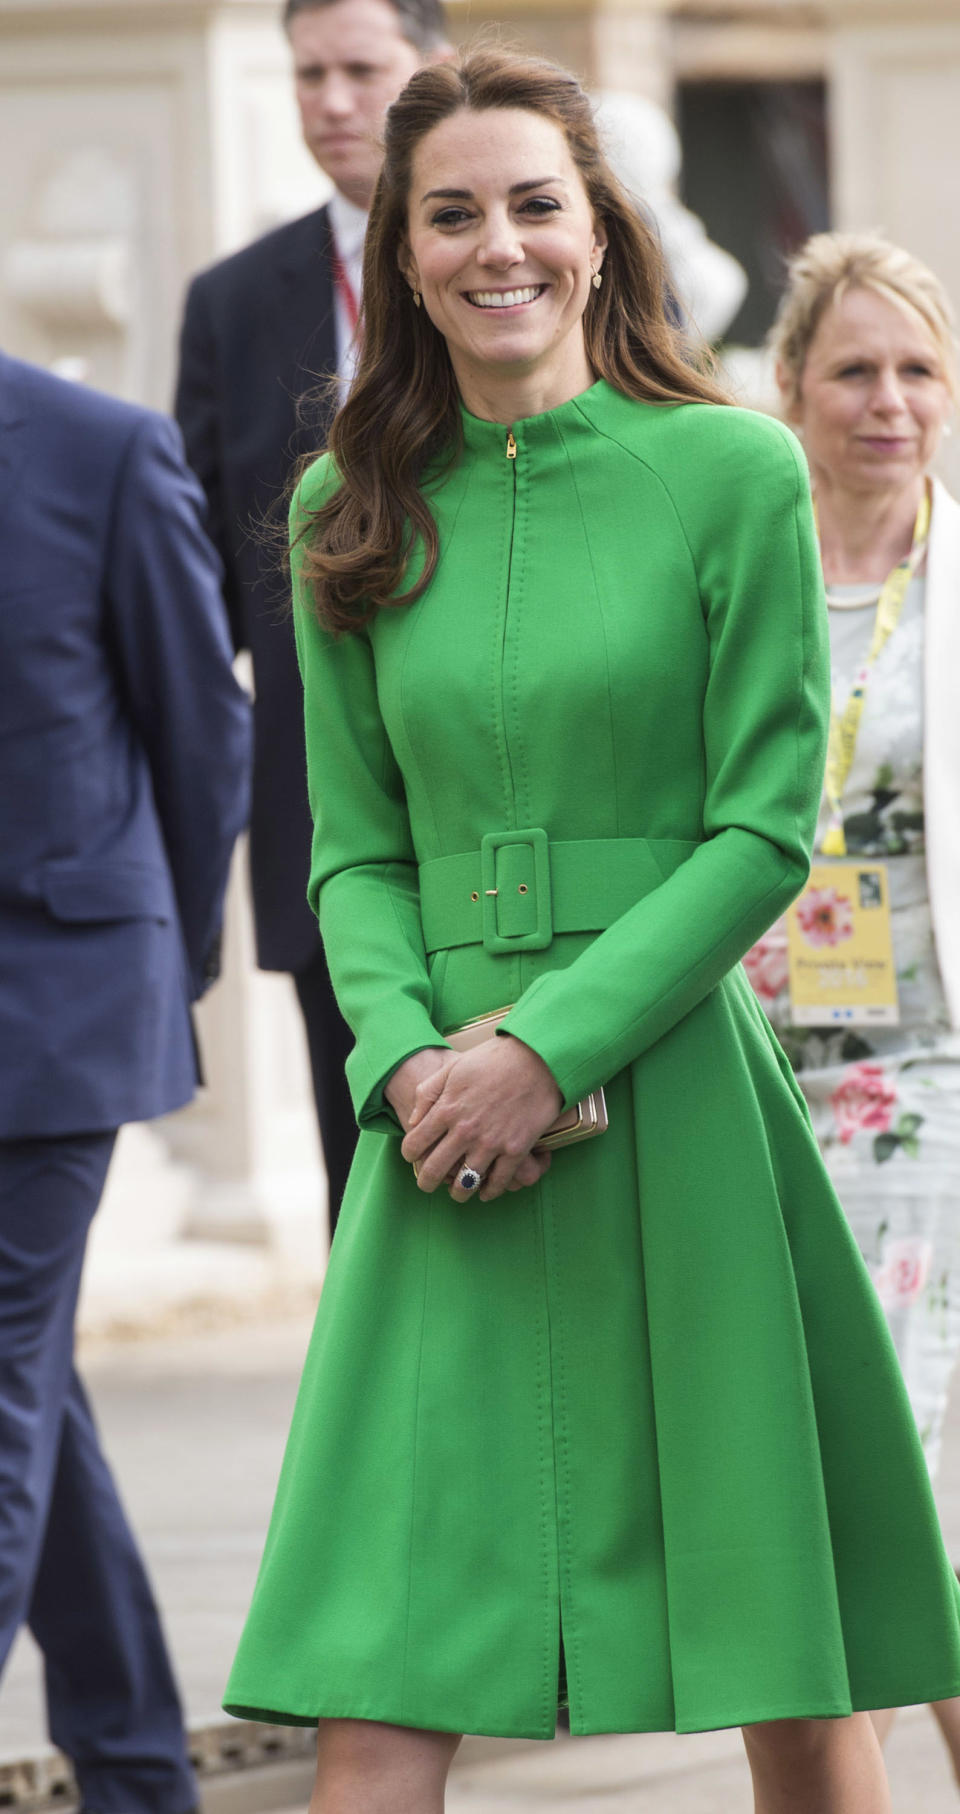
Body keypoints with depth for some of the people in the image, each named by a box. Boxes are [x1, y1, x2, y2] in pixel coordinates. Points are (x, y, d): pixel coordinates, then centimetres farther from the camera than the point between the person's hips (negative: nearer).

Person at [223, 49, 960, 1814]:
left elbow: (766, 829, -4)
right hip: (448, 1131, 2)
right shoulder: (354, 510, 9)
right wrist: (409, 1057, -8)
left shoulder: (733, 473, -2)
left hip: (677, 1094, -2)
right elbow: (356, 848, 11)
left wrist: (553, 1047, -13)